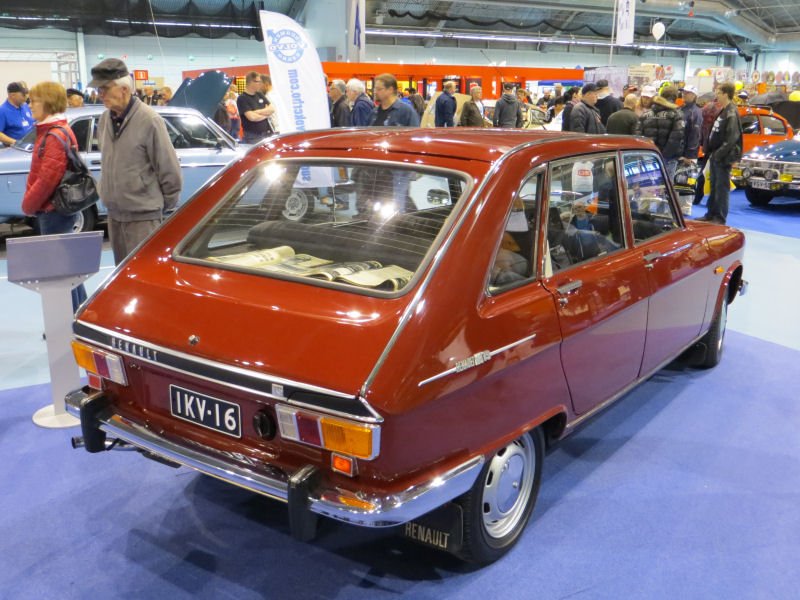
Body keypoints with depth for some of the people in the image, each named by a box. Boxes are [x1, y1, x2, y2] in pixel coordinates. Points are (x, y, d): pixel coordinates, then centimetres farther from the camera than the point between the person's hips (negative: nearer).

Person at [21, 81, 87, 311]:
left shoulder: (55, 136, -18)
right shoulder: (49, 131, 14)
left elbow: (48, 178, -22)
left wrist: (28, 205, -10)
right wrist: (30, 203, 10)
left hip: (54, 212, -10)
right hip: (53, 210, 10)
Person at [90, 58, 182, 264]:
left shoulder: (149, 120, -14)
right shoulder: (105, 119, 8)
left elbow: (170, 170, -9)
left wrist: (164, 205, -3)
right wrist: (106, 191, 19)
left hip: (143, 216, -7)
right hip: (114, 214, 7)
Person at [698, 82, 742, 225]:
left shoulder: (732, 113, -14)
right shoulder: (723, 111, 15)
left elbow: (732, 138, -21)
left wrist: (719, 153, -21)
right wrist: (711, 152, 12)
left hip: (724, 158, -9)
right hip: (715, 156, 9)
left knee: (722, 187, -4)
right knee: (714, 186, 15)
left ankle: (720, 218, 1)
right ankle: (711, 214, 24)